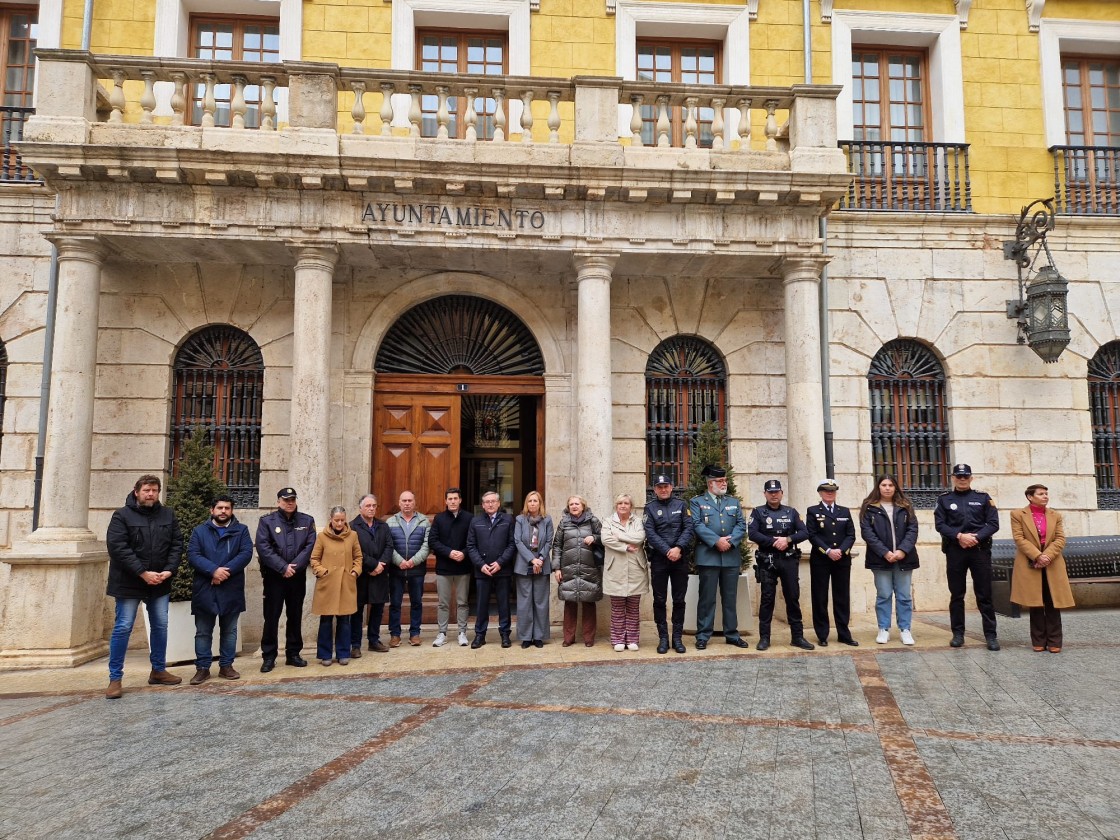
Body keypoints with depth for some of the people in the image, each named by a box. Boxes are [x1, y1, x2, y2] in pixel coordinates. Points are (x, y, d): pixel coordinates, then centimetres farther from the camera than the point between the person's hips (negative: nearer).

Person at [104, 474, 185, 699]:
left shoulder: (168, 515, 6)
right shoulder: (122, 515, -7)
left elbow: (177, 544, 5)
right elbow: (117, 547, -16)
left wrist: (169, 570, -10)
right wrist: (143, 573, -20)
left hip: (159, 583, 4)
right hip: (129, 583, -4)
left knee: (160, 627, 12)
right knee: (122, 628, -1)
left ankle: (158, 670, 26)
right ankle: (115, 678, 9)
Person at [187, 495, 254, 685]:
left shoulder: (241, 531, 7)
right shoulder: (199, 531, 7)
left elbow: (246, 553, -6)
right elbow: (192, 555, -6)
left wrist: (226, 570, -19)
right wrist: (214, 570, -20)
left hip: (231, 590, 0)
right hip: (204, 589, 0)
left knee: (229, 631, 9)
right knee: (203, 632, 6)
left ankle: (226, 666, 20)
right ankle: (202, 668, 15)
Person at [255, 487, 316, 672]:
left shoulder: (307, 521, 5)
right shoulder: (267, 521, -2)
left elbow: (310, 546, -4)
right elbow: (263, 547, -11)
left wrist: (294, 567, -14)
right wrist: (283, 567, -16)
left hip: (298, 577, 2)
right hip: (274, 577, -2)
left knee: (295, 616, 10)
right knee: (271, 617, 1)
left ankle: (293, 654, 20)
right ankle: (268, 657, 10)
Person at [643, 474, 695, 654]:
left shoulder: (681, 505, 8)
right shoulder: (650, 508, 4)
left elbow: (689, 528, -2)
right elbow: (650, 533, -6)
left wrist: (678, 548, -16)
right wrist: (668, 551, -16)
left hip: (680, 558, 1)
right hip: (658, 559, -1)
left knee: (679, 600, 5)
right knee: (659, 600, 3)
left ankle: (677, 638, 14)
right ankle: (663, 638, 12)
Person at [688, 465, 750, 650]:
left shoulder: (734, 502, 17)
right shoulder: (697, 502, 4)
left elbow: (741, 525, 7)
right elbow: (697, 525, -8)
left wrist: (730, 541, -10)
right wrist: (717, 541, -17)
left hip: (731, 557, 4)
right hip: (708, 556, -4)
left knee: (730, 598, 9)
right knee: (707, 598, -1)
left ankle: (732, 634, 18)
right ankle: (703, 635, 6)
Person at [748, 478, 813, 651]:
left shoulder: (791, 512, 10)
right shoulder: (758, 512, 4)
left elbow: (804, 533, 2)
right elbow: (752, 534, -9)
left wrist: (788, 539, -14)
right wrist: (773, 542, -16)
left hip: (789, 560, 2)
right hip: (767, 561, -2)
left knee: (793, 598, 5)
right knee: (767, 599, 2)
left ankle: (797, 636, 14)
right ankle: (764, 637, 9)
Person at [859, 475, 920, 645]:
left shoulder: (905, 507, 10)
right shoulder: (869, 508, 2)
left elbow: (913, 529, 2)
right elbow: (866, 532, -6)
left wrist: (903, 550, -13)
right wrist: (885, 552, -14)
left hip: (903, 558, 2)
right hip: (880, 558, -2)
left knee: (904, 596, 5)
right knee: (883, 595, 2)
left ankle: (905, 629, 12)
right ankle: (884, 629, 10)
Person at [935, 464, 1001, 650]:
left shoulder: (983, 498, 8)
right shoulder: (944, 499, 7)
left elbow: (993, 523, 1)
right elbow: (940, 524, -2)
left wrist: (976, 537, -14)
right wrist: (959, 536, -16)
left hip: (980, 550, 0)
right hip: (955, 551, 0)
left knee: (984, 594, 1)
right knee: (956, 594, 6)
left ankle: (991, 635, 7)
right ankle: (958, 633, 13)